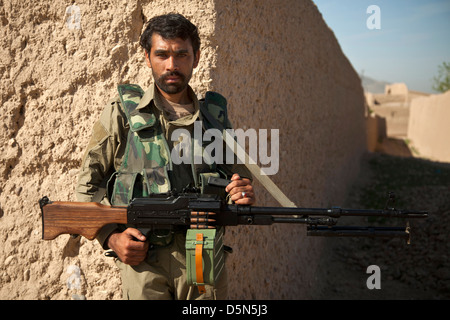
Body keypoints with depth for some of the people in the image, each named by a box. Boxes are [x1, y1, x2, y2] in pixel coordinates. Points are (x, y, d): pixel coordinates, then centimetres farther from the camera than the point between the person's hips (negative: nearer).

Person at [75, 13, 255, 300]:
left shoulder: (215, 117, 8)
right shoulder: (122, 112, 1)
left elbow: (239, 175, 15)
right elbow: (89, 186, 4)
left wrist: (245, 195, -8)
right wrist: (111, 237, -8)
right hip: (143, 260, -2)